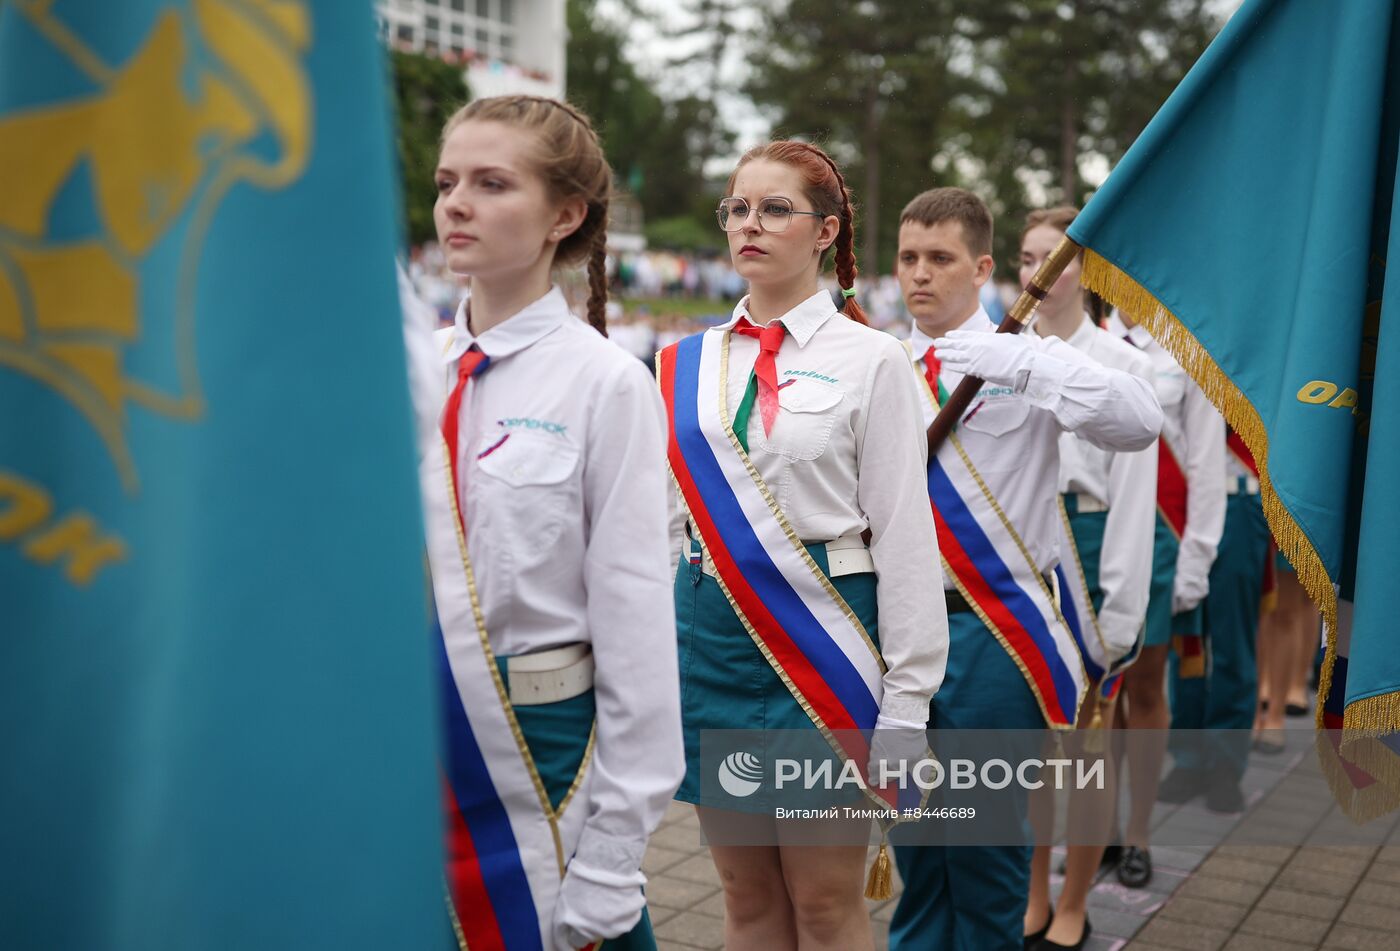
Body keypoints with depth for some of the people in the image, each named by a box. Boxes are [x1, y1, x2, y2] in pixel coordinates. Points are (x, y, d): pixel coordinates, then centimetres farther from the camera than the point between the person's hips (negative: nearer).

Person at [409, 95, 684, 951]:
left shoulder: (605, 383, -10)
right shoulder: (412, 370, 4)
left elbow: (636, 628, -10)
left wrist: (610, 864, -10)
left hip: (541, 761, -4)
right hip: (409, 748, 5)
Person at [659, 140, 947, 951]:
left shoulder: (870, 359, -5)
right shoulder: (688, 364, 7)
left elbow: (904, 535, -7)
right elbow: (673, 520, 11)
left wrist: (905, 703, -9)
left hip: (822, 634, -4)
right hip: (711, 634, 4)